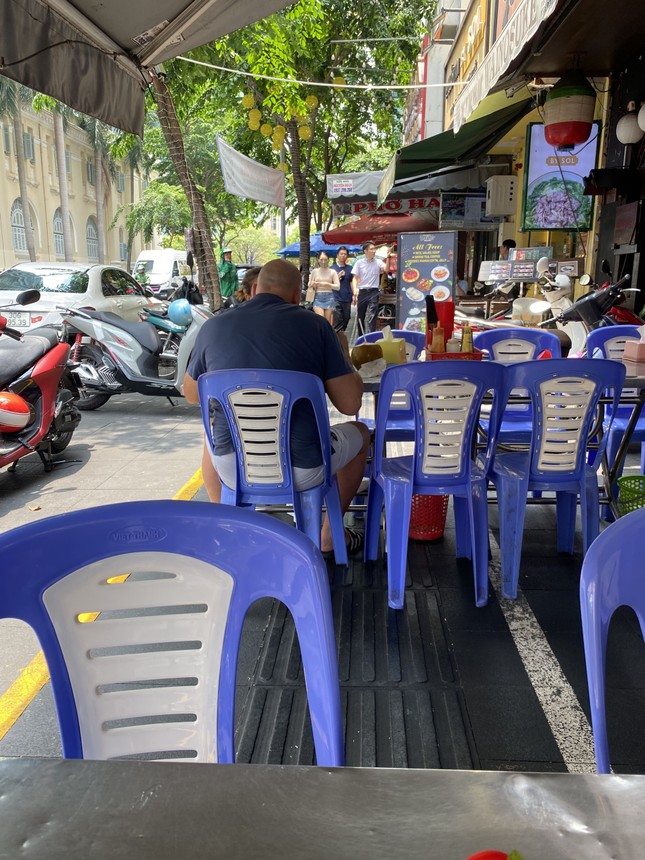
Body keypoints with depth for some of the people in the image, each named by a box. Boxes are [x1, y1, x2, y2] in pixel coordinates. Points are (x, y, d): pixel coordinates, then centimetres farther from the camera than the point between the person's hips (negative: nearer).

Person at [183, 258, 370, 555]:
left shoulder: (212, 327, 0)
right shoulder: (315, 325, -8)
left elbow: (191, 395, 15)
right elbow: (350, 404, -7)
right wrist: (343, 355, 12)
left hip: (233, 471, 3)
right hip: (301, 473, -2)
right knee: (359, 433, 28)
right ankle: (330, 534, 35)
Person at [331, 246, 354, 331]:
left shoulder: (349, 268, 12)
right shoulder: (332, 268, 4)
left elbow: (351, 282, 16)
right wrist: (338, 277, -11)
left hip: (347, 298, 4)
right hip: (336, 298, -3)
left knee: (346, 318, 7)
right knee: (338, 320, -10)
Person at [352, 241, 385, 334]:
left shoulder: (378, 262, 4)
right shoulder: (359, 263, 5)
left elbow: (386, 269, -13)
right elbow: (355, 278, 3)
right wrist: (355, 290, -14)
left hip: (373, 292, -1)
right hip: (361, 292, 1)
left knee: (371, 317, -11)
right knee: (360, 317, 9)